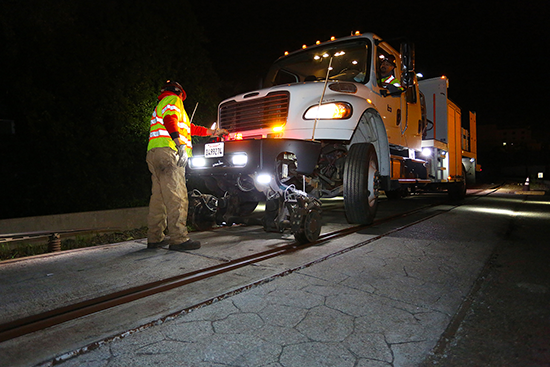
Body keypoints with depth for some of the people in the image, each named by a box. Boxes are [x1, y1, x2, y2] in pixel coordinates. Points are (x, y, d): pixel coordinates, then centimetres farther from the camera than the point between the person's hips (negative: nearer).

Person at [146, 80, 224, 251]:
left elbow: (188, 127, 38)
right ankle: (179, 239, -16)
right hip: (167, 150, -10)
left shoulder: (160, 106, 36)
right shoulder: (173, 100, 7)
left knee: (159, 196, 10)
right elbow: (170, 120, -16)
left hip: (154, 153, 10)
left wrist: (213, 131, 41)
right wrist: (180, 143, -28)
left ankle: (154, 238, 13)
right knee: (176, 197, -14)